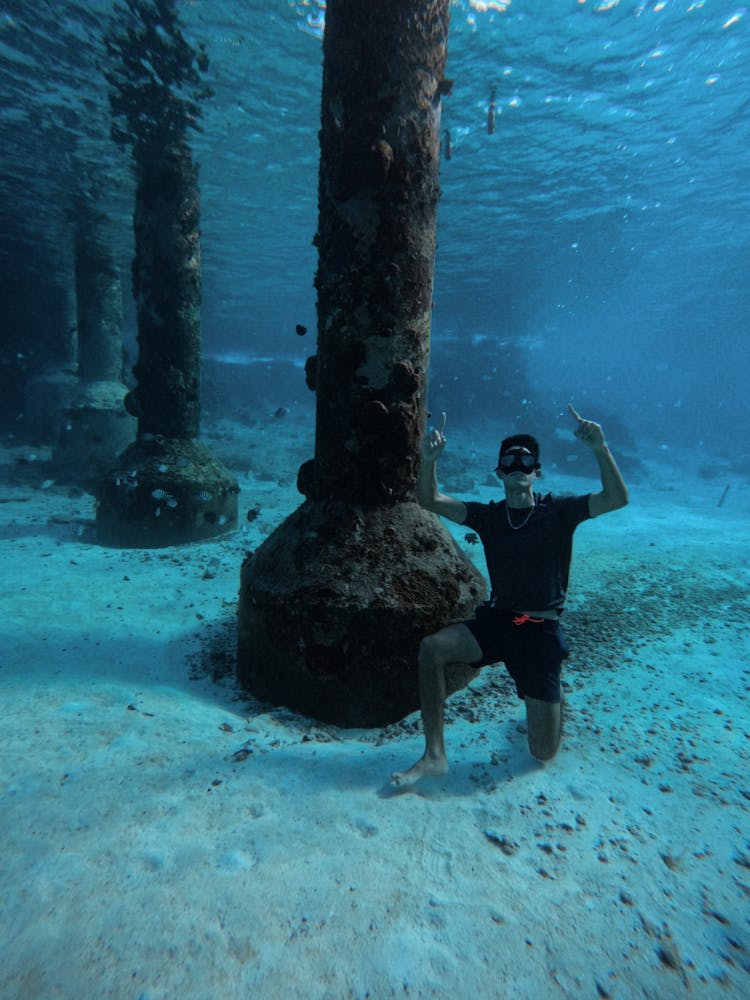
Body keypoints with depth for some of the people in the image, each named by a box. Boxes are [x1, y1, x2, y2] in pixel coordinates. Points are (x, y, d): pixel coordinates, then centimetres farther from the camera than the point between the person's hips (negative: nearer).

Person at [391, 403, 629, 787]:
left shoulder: (558, 511, -4)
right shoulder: (488, 515, 2)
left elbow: (617, 498, -18)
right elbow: (430, 501, -8)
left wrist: (600, 449, -34)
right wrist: (429, 460, -26)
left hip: (541, 630, -2)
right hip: (496, 620, 2)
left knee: (544, 751, 2)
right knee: (431, 647, -27)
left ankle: (549, 697, 37)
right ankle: (434, 755, -12)